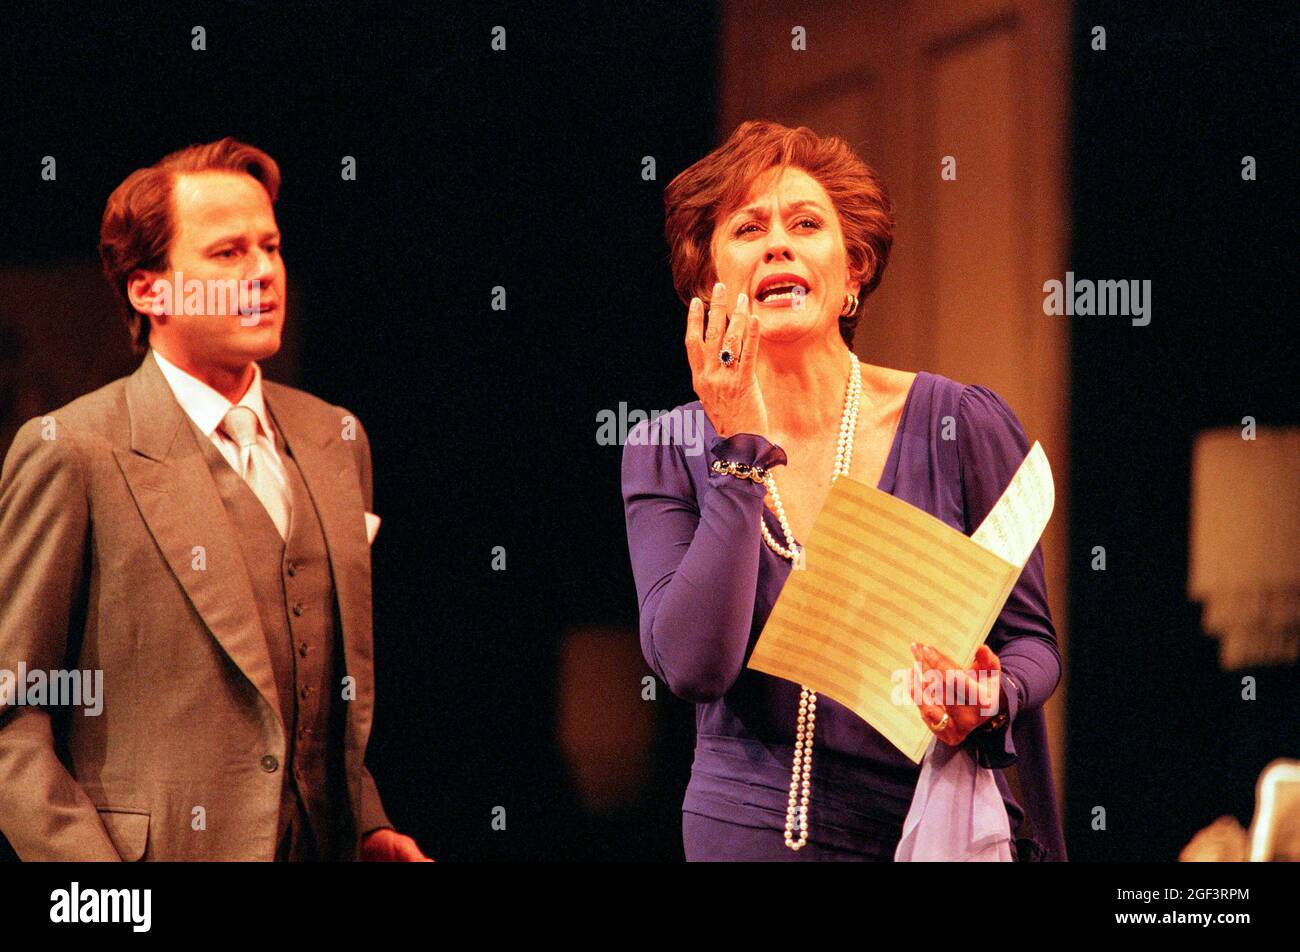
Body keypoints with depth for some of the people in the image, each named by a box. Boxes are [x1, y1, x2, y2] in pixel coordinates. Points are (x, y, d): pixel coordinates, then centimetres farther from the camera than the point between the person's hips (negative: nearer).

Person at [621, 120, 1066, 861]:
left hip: (935, 827, 0)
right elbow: (694, 665, -16)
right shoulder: (667, 453, -2)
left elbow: (1031, 639, 1)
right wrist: (739, 446, -15)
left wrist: (988, 700, -21)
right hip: (748, 828, 0)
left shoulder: (961, 425, -5)